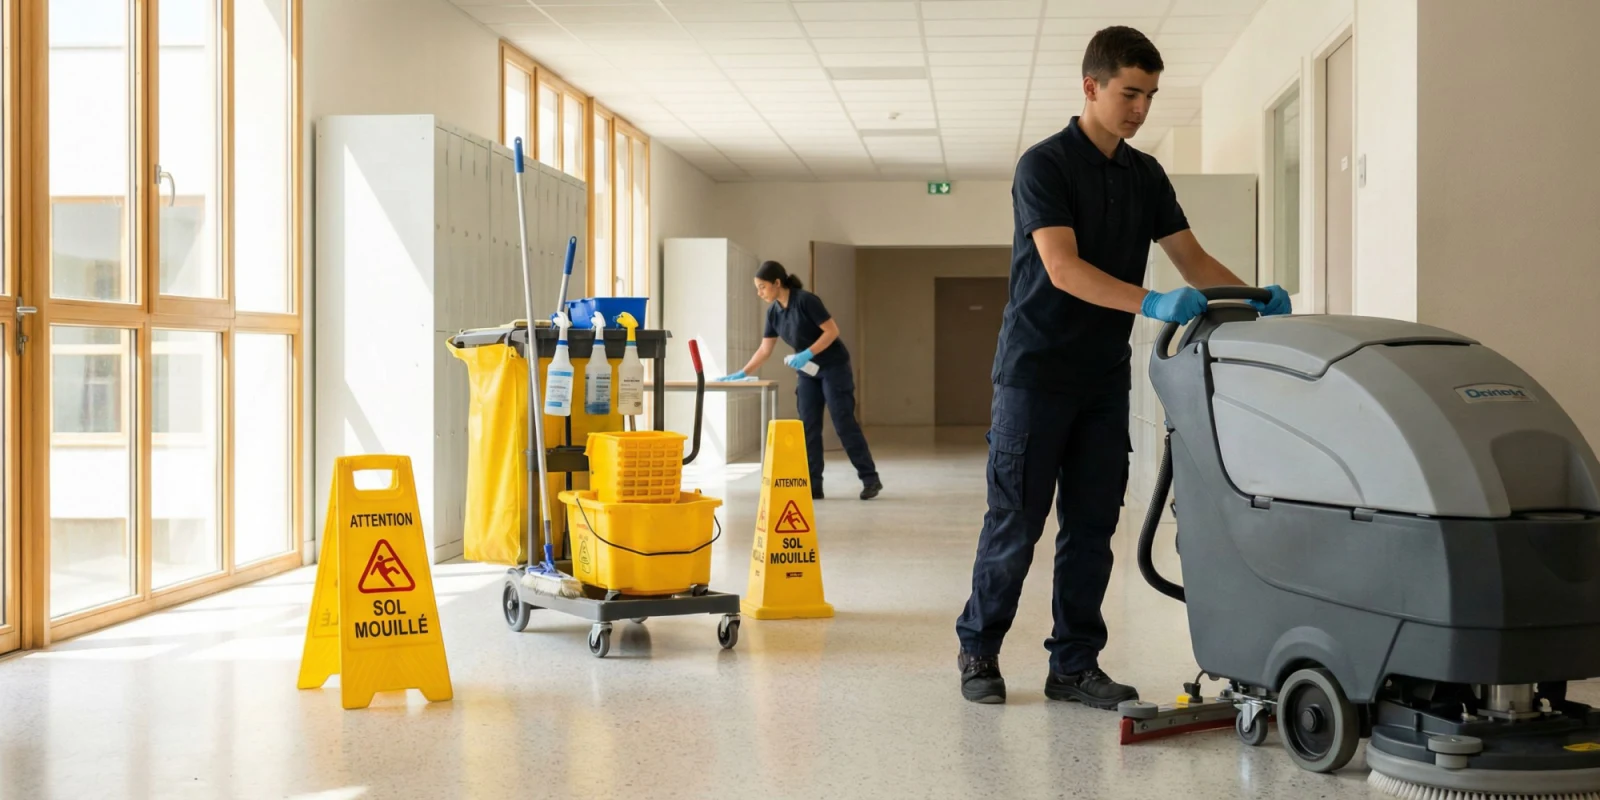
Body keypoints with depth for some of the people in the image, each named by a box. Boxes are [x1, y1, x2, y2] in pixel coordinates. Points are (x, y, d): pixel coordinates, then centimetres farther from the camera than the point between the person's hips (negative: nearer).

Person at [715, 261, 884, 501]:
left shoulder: (806, 300, -20)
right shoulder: (773, 312, 2)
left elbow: (832, 331, -19)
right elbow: (764, 350, 8)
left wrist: (807, 353, -27)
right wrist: (742, 373, 3)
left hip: (834, 368, -7)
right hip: (808, 373, 7)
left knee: (844, 423, -7)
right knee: (808, 428, 1)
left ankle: (870, 479, 1)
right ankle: (813, 486, 3)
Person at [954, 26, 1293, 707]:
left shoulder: (1146, 176, 11)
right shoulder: (1045, 165, -10)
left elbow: (1192, 259, 9)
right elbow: (1063, 269, -22)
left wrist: (1252, 298, -10)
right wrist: (1151, 303, -34)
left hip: (1104, 377, 6)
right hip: (1036, 371, -6)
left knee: (1092, 526, 6)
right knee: (1016, 522, -2)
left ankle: (1074, 664, 13)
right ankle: (978, 649, 14)